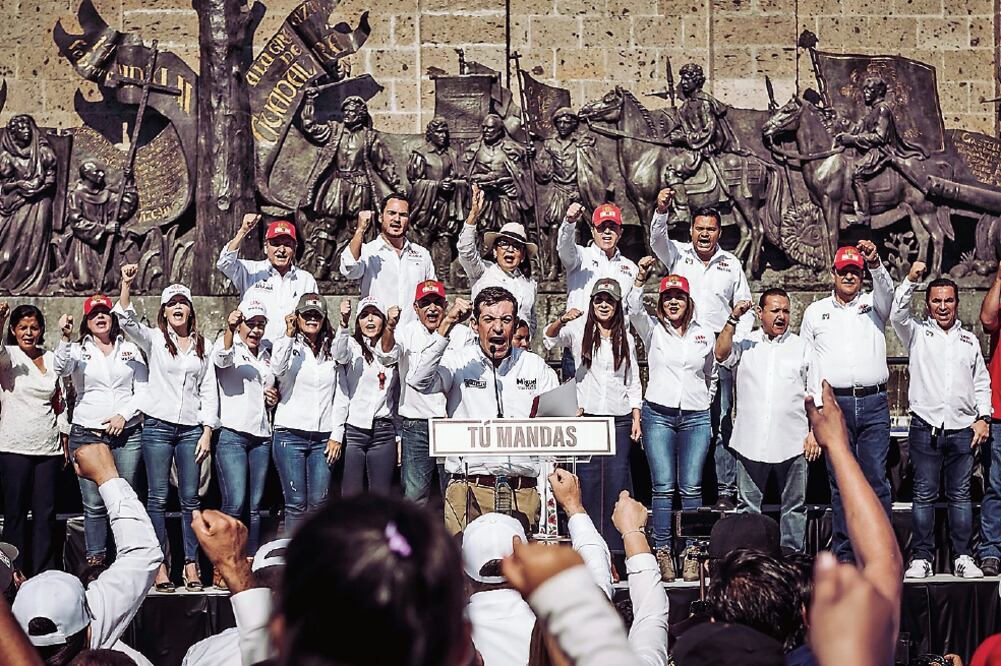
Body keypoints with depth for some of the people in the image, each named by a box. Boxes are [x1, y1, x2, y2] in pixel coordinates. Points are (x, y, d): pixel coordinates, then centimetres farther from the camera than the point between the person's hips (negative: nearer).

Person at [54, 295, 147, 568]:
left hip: (127, 434, 1)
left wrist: (124, 415, -5)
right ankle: (94, 561, 0)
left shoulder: (130, 349, 13)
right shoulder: (78, 350, 9)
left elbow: (142, 390, 9)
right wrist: (65, 337, -26)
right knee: (94, 504, -4)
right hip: (87, 434, -1)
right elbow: (61, 369, -12)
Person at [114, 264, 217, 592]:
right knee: (158, 498, -1)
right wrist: (126, 284, -26)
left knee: (190, 499, 2)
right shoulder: (154, 340, 6)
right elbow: (127, 320, -12)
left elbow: (209, 392, 10)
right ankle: (160, 566, 1)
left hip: (192, 429, 2)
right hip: (157, 426, -2)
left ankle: (191, 565, 6)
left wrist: (207, 432, 2)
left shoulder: (202, 346, 11)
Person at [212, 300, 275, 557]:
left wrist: (274, 397, 9)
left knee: (254, 506, 6)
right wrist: (229, 330, -45)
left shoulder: (265, 356, 20)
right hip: (232, 433, -6)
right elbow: (221, 358, -25)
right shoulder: (231, 348, 0)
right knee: (235, 504, -14)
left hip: (261, 436, 6)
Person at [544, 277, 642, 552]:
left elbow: (633, 383, 14)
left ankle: (616, 546, 4)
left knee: (617, 477, -1)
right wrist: (562, 321, -33)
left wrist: (636, 418, 6)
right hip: (587, 416, -1)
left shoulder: (625, 339, 12)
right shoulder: (579, 330, 4)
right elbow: (550, 339, -13)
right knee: (587, 479, -1)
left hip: (619, 418, 2)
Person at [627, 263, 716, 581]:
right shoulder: (652, 329, 4)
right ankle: (662, 552, 1)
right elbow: (634, 310, -17)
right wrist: (640, 278, -31)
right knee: (663, 487, -4)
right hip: (658, 415, -1)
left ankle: (691, 554, 3)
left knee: (691, 488, -1)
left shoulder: (704, 334, 11)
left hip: (696, 418, 1)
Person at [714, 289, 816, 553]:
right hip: (751, 441, 0)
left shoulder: (802, 347, 8)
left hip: (792, 442, 0)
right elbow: (722, 354, -11)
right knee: (748, 505, 6)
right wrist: (733, 319, -14)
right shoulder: (746, 345, 10)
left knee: (794, 505, 4)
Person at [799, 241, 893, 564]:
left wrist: (875, 262, -31)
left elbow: (886, 290, -12)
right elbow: (805, 362, 14)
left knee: (876, 478, -3)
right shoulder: (815, 311, 14)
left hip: (874, 404, 0)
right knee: (841, 482, 2)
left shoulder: (873, 305, 13)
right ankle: (843, 554, 6)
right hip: (835, 404, 1)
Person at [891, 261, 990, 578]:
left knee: (960, 495, 4)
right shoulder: (918, 333, 9)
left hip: (963, 430, 2)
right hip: (926, 427, -2)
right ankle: (921, 558, 3)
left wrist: (983, 417, 7)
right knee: (924, 495, -1)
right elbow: (897, 314, -9)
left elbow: (981, 382, 18)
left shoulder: (969, 340, 17)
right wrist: (911, 280, -18)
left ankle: (963, 557, 9)